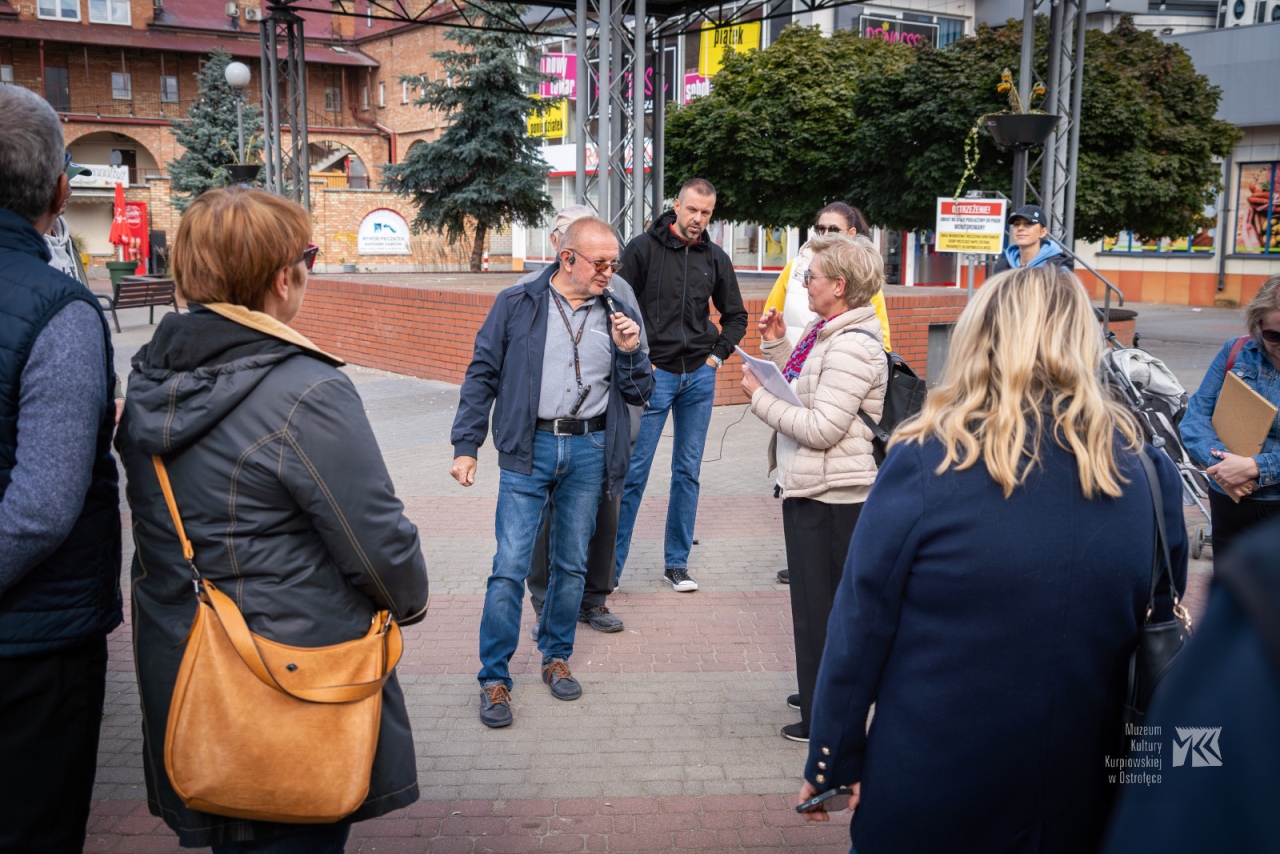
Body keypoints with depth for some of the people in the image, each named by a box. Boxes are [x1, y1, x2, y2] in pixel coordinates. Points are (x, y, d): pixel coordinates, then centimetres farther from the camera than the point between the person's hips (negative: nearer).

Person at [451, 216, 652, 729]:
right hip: (529, 447, -3)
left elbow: (640, 395, 10)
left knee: (572, 564, 12)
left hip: (589, 450, 3)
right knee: (510, 566, -5)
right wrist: (465, 446, -4)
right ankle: (494, 677, 7)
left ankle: (556, 657, 30)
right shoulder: (516, 305, 0)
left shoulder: (619, 316, 8)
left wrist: (630, 351, -8)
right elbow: (482, 376, 2)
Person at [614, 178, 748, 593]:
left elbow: (735, 315, 20)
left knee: (688, 472, 8)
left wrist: (717, 355, 8)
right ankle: (611, 563, 5)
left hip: (699, 376, 4)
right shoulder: (644, 248, -3)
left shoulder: (715, 259, 9)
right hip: (654, 374, -4)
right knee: (634, 471, -4)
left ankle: (677, 562, 19)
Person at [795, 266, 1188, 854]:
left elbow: (860, 625, -13)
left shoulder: (925, 462, -17)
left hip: (927, 798, -3)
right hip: (1078, 805, 3)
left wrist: (833, 760, -1)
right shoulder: (1146, 473, -6)